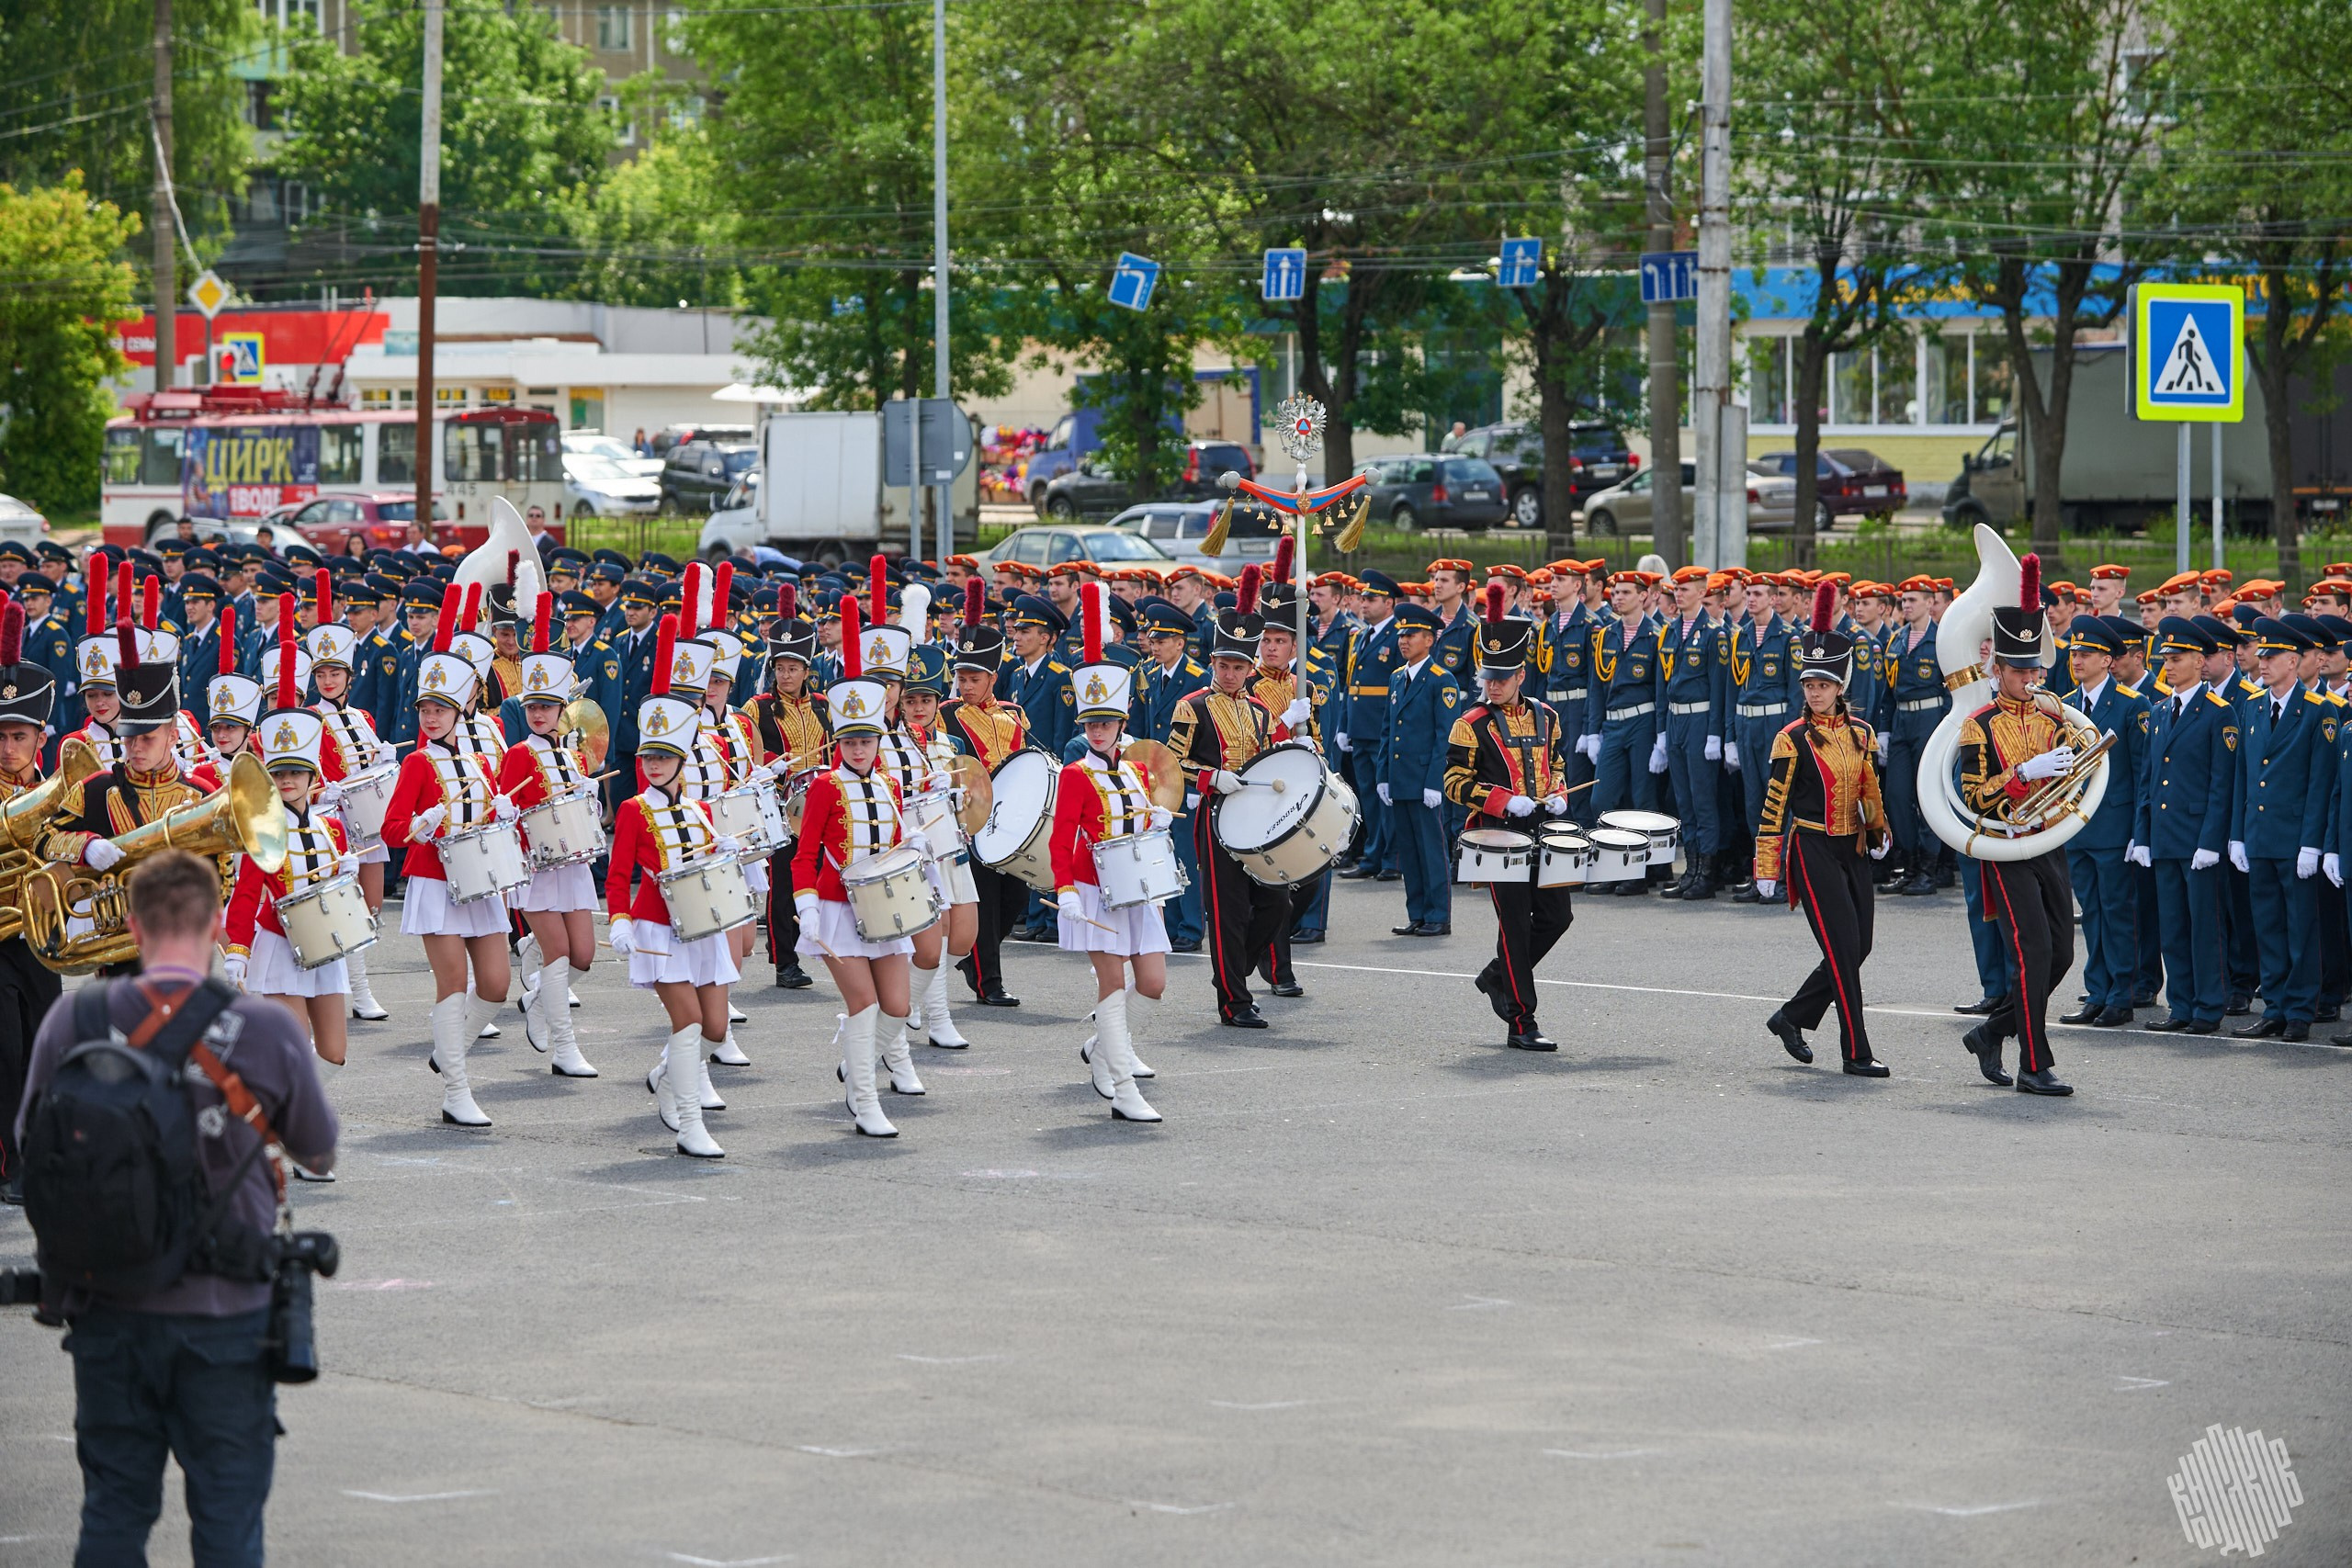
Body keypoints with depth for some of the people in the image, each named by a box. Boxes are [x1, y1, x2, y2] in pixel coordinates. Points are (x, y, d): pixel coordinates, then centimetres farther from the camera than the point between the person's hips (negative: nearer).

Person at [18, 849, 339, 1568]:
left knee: (113, 1509, 13)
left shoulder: (70, 1024, -6)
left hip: (108, 1312, 2)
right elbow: (319, 1153, 4)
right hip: (225, 1311, -2)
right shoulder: (267, 1030, -11)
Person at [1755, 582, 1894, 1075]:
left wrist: (1879, 832, 6)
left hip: (1852, 850, 6)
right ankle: (1856, 1052, -6)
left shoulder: (1861, 733, 8)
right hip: (1813, 850, -6)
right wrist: (1766, 868, -10)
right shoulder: (1793, 740, -8)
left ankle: (1791, 1018, 24)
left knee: (1857, 947, 7)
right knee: (1844, 950, -10)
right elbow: (1774, 807, -8)